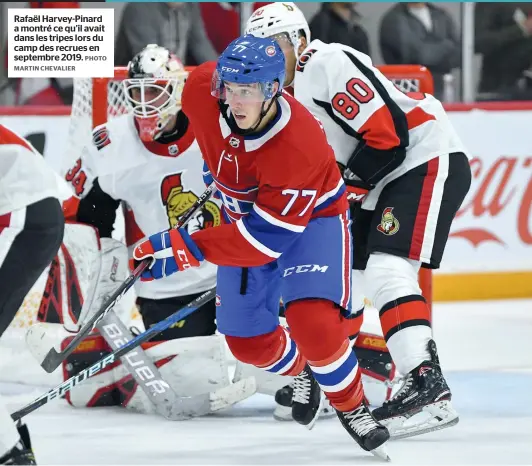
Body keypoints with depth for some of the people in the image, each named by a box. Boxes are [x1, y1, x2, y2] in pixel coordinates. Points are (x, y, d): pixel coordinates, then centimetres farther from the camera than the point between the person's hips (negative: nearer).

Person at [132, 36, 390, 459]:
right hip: (245, 213, 6)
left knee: (312, 322, -26)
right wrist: (208, 169, 9)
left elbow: (266, 238, -35)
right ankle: (302, 372, 44)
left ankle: (352, 407, 2)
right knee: (248, 341, 9)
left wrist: (186, 249, -38)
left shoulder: (300, 147, -39)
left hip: (310, 219, -6)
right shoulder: (201, 90, -26)